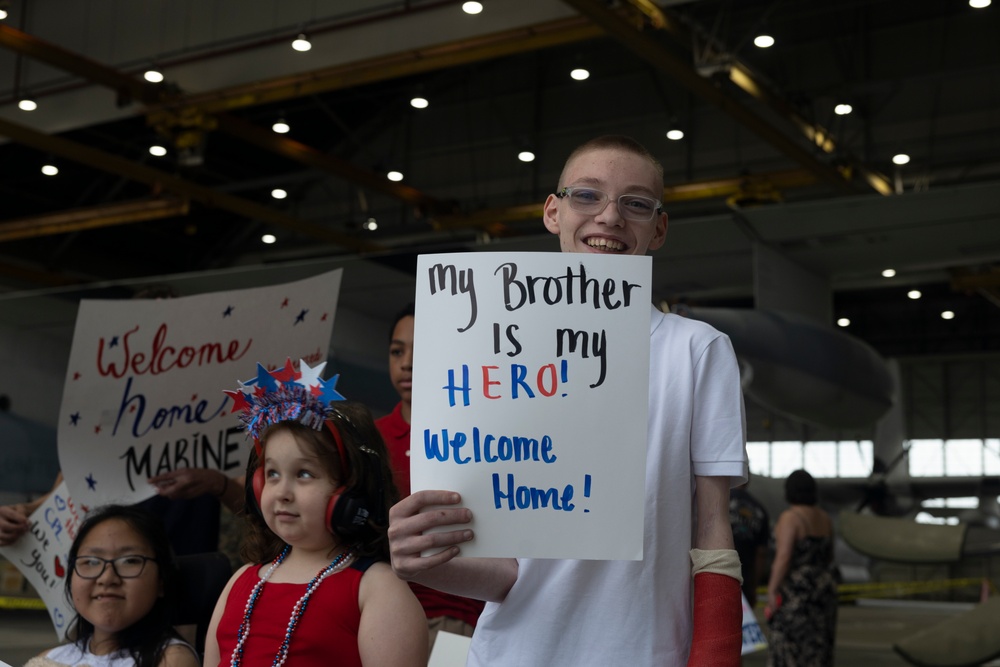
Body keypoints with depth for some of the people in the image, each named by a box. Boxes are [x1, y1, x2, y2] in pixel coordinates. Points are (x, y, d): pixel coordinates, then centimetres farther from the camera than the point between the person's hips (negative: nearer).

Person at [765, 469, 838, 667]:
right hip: (822, 588, 7)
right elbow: (828, 556, 16)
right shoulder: (824, 519, 7)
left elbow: (783, 557, -21)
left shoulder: (789, 518, -14)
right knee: (819, 649, 10)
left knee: (786, 651, -4)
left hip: (794, 591, -7)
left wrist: (772, 591, -19)